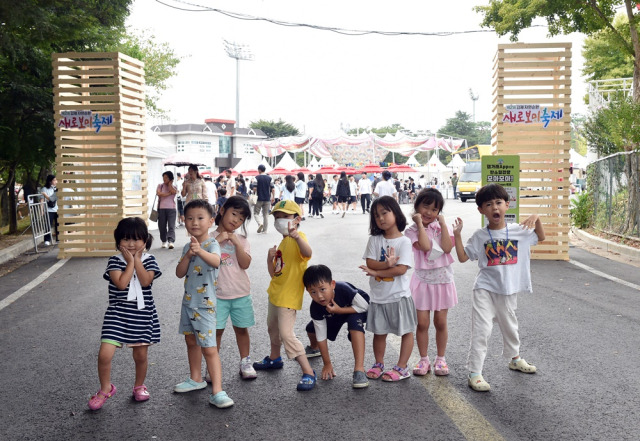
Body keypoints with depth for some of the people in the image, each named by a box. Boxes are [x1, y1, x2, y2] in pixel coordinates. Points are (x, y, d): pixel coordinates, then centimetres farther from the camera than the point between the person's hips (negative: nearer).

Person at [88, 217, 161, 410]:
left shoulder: (149, 260, 1)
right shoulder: (115, 261, -4)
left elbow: (145, 281, -16)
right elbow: (121, 283, -19)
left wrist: (137, 260, -12)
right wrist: (130, 262, -13)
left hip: (142, 315, 2)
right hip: (118, 314, -1)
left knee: (140, 355, 12)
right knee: (104, 354, -10)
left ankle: (139, 386, 38)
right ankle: (106, 388, 16)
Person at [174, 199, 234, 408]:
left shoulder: (212, 245, -16)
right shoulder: (187, 246, 6)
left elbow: (216, 261, -39)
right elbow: (180, 273, -2)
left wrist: (200, 251, -58)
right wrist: (188, 254, -18)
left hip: (205, 305, -8)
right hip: (188, 301, 8)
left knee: (209, 348, -10)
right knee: (191, 341, 21)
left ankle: (217, 391, -8)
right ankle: (196, 379, 38)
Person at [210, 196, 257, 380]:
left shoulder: (241, 239, 4)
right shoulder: (210, 238, -2)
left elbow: (245, 264, -8)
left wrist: (236, 243, -17)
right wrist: (218, 240, -19)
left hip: (241, 293, 2)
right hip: (218, 294, -2)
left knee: (241, 329, 12)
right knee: (216, 330, 2)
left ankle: (245, 363, 26)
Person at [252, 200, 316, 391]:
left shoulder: (298, 238, -17)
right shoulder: (283, 242, 12)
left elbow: (307, 253, -42)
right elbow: (274, 273, 12)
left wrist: (296, 236, -58)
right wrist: (270, 257, -7)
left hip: (288, 296, -10)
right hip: (275, 293, 10)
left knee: (287, 334, -14)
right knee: (273, 327, 25)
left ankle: (308, 373, -8)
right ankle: (274, 359, 48)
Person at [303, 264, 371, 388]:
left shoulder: (343, 289, -43)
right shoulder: (315, 308, -30)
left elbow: (365, 306, -31)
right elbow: (321, 336, -21)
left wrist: (339, 310, -38)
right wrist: (327, 364, -16)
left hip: (354, 310, -4)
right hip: (333, 314, 4)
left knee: (354, 321, -35)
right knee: (312, 328, -4)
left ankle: (359, 369, -36)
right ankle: (314, 348, 37)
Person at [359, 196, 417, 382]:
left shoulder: (404, 241, -10)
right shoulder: (375, 239, 1)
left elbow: (401, 269, -18)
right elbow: (370, 263, -7)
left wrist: (376, 272, -19)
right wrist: (386, 265, -25)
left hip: (399, 295, -3)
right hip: (378, 296, 3)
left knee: (406, 331, 6)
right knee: (379, 332, 15)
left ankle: (402, 367, 19)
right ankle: (379, 364, 30)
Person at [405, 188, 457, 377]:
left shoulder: (441, 227, 2)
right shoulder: (413, 230, -5)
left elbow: (447, 248, -15)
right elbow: (425, 246, -24)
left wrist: (443, 224, -13)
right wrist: (420, 223, -17)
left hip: (443, 280, 2)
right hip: (423, 280, -2)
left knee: (440, 323, 9)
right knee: (422, 323, 1)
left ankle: (440, 359, 23)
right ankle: (424, 359, 17)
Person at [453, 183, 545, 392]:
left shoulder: (519, 231, -1)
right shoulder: (480, 236, -6)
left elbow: (541, 237, 14)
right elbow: (463, 257, -3)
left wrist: (536, 218, -4)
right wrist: (457, 234, -13)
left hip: (508, 289, 3)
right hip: (485, 289, -3)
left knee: (509, 325, 24)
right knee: (481, 330, -11)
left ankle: (515, 358, 49)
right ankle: (474, 373, -4)